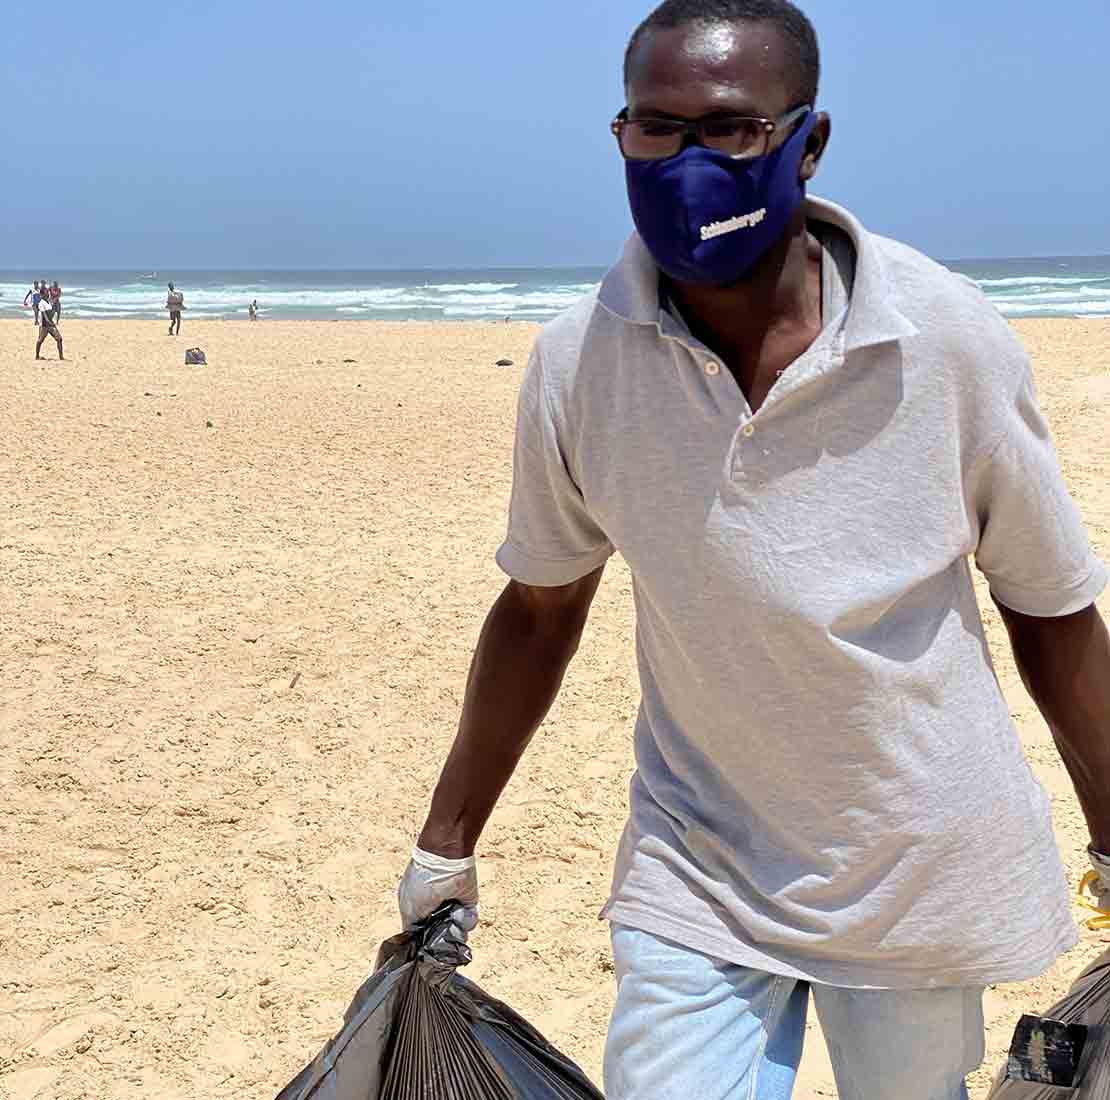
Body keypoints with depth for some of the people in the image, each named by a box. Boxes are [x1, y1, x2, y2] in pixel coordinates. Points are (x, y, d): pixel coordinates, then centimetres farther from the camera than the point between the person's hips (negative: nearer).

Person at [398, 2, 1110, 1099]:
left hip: (924, 872, 0)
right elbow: (541, 605, 2)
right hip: (696, 873, 1)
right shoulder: (577, 360, -13)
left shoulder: (951, 338, -17)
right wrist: (446, 842, 10)